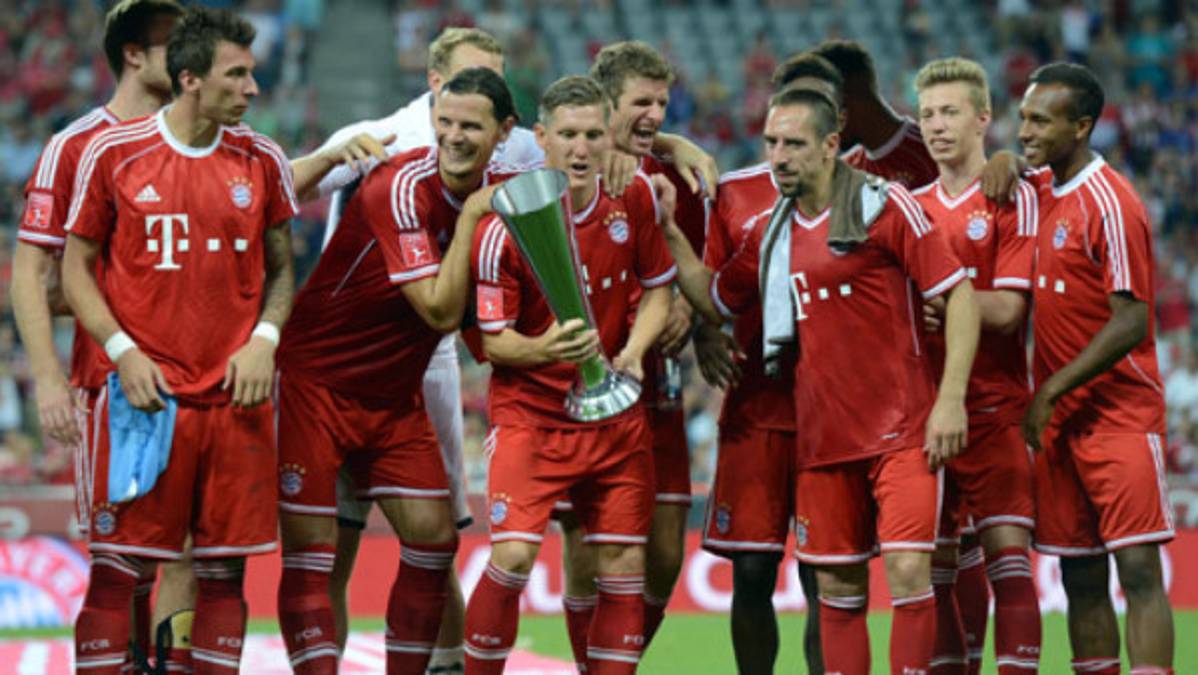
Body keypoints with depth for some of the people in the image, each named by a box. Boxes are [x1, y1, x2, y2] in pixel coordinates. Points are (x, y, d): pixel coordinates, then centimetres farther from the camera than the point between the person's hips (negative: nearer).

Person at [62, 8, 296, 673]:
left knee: (224, 570, 4)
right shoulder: (113, 152, -2)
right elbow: (76, 268, 4)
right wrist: (123, 350, -9)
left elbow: (281, 268, 15)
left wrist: (264, 339, -3)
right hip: (144, 392, -3)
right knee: (116, 567, -5)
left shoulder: (262, 160, 7)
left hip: (235, 395, 3)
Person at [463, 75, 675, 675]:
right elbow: (493, 339, -9)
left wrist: (633, 351, -10)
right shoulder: (503, 230, -14)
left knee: (624, 569, 1)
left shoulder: (637, 199, -4)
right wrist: (543, 349, -30)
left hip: (615, 417, 4)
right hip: (529, 413, -4)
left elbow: (658, 286, 9)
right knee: (511, 557, -17)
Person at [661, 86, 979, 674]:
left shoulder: (885, 207, -5)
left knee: (908, 570, -15)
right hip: (822, 438, 5)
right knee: (838, 589, 7)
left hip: (901, 432, -5)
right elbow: (714, 302, 25)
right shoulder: (769, 234, 12)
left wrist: (951, 399, -13)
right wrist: (670, 234, 11)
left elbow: (958, 294, -6)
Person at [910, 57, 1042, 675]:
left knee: (1007, 551, -10)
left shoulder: (1013, 199, -2)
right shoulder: (913, 205, 13)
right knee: (932, 565, 5)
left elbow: (1007, 309, -11)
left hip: (993, 408, -5)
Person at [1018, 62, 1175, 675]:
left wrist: (1051, 391, -16)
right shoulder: (1039, 189, 8)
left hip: (1120, 412, -8)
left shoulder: (1110, 204, -14)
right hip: (1059, 419, 8)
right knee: (1081, 578, 6)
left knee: (1138, 571, -11)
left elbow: (1131, 323, -17)